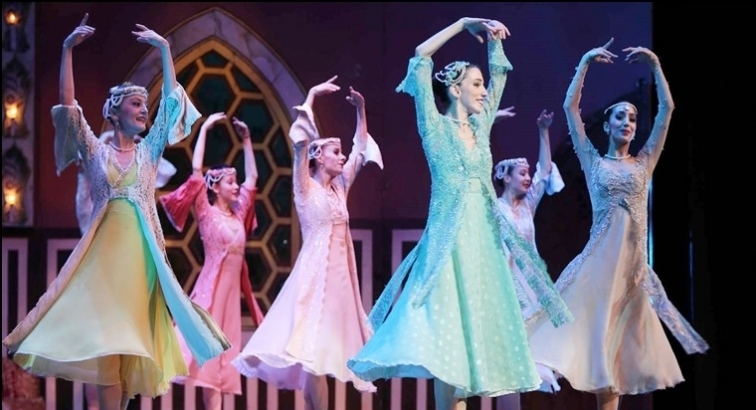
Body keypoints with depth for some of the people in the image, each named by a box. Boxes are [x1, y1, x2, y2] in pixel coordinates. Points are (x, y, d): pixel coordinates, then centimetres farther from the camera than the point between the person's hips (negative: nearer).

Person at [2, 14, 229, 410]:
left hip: (142, 254, 3)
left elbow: (172, 102, 8)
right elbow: (68, 106, -5)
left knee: (131, 342, 2)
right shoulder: (95, 151, 6)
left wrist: (164, 48, 6)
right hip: (105, 251, -3)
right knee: (106, 341, -10)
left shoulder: (149, 151, 13)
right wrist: (68, 49, -11)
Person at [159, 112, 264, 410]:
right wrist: (204, 129, -6)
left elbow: (252, 177, 23)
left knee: (224, 352, 4)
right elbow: (196, 170, -8)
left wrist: (246, 140, 20)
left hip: (232, 287, 7)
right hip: (213, 286, -7)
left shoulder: (237, 213, 14)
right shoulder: (206, 212, -2)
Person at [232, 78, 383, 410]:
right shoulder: (305, 187, -1)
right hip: (317, 271, -7)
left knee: (326, 349, 5)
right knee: (313, 350, -12)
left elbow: (361, 150, 22)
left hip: (339, 272, 7)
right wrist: (312, 95, -7)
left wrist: (361, 109, 15)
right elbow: (301, 141, -10)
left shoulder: (340, 187, 15)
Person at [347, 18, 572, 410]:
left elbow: (499, 74, 25)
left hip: (485, 242, 6)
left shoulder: (480, 127, 14)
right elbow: (420, 59, -7)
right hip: (450, 244, -6)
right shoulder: (435, 127, -1)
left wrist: (494, 40, 12)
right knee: (449, 340, -8)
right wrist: (462, 25, -3)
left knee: (489, 337, 4)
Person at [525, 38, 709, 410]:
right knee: (598, 337, -6)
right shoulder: (593, 161, 8)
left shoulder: (644, 162, 12)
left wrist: (655, 64, 4)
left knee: (621, 345, 4)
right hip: (601, 257, -2)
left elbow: (667, 107, 8)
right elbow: (570, 107, 2)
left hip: (633, 260, 3)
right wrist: (585, 63, 0)